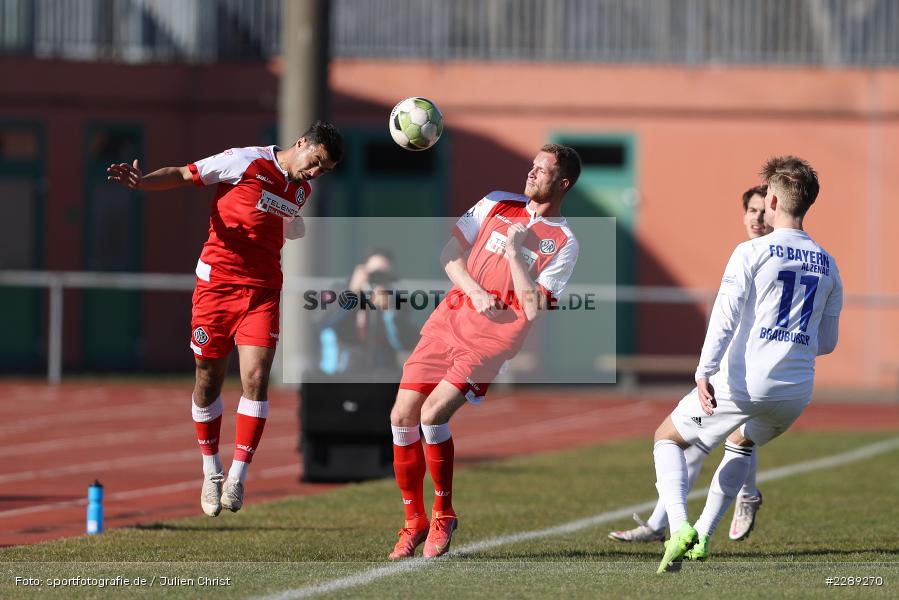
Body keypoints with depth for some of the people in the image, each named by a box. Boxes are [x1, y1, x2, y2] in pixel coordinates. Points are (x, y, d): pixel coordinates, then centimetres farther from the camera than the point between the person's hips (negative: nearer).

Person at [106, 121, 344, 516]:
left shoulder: (302, 191, 13)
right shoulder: (247, 162, -6)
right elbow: (186, 175, -10)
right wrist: (142, 182, -25)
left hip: (263, 291, 4)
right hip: (217, 280, -4)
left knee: (255, 379, -12)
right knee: (209, 380, 5)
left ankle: (237, 477, -5)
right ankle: (211, 472, 23)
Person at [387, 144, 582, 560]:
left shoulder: (564, 244, -2)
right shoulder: (498, 205, 11)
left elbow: (533, 309, -11)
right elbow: (450, 252, 11)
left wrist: (514, 250, -13)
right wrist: (474, 291, -5)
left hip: (496, 336, -5)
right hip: (451, 318, 5)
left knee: (432, 414, -22)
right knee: (402, 416, -5)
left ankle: (443, 514, -2)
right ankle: (414, 521, 10)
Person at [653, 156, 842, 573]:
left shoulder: (752, 252, -6)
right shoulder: (827, 265, 10)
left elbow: (726, 314, -17)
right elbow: (827, 342, 17)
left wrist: (704, 371, -23)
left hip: (743, 383, -5)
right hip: (797, 392, 5)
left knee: (668, 439, 15)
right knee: (742, 443, 36)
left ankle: (680, 528, -8)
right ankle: (703, 537, 29)